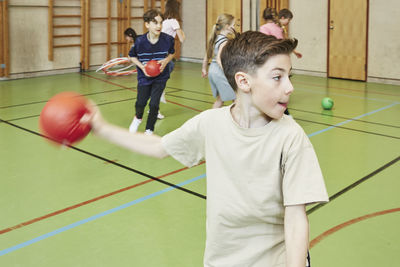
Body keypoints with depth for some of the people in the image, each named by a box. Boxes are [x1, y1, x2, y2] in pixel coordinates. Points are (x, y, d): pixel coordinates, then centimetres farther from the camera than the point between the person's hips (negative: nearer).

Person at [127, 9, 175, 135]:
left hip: (161, 77, 0)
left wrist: (166, 61, -15)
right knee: (141, 102, 4)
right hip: (144, 76, 0)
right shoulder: (140, 41, -19)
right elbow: (132, 56, 0)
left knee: (154, 104, -4)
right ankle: (138, 118, 43)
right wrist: (142, 66, -16)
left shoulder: (167, 40, -17)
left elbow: (172, 53, 5)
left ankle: (149, 130, 18)